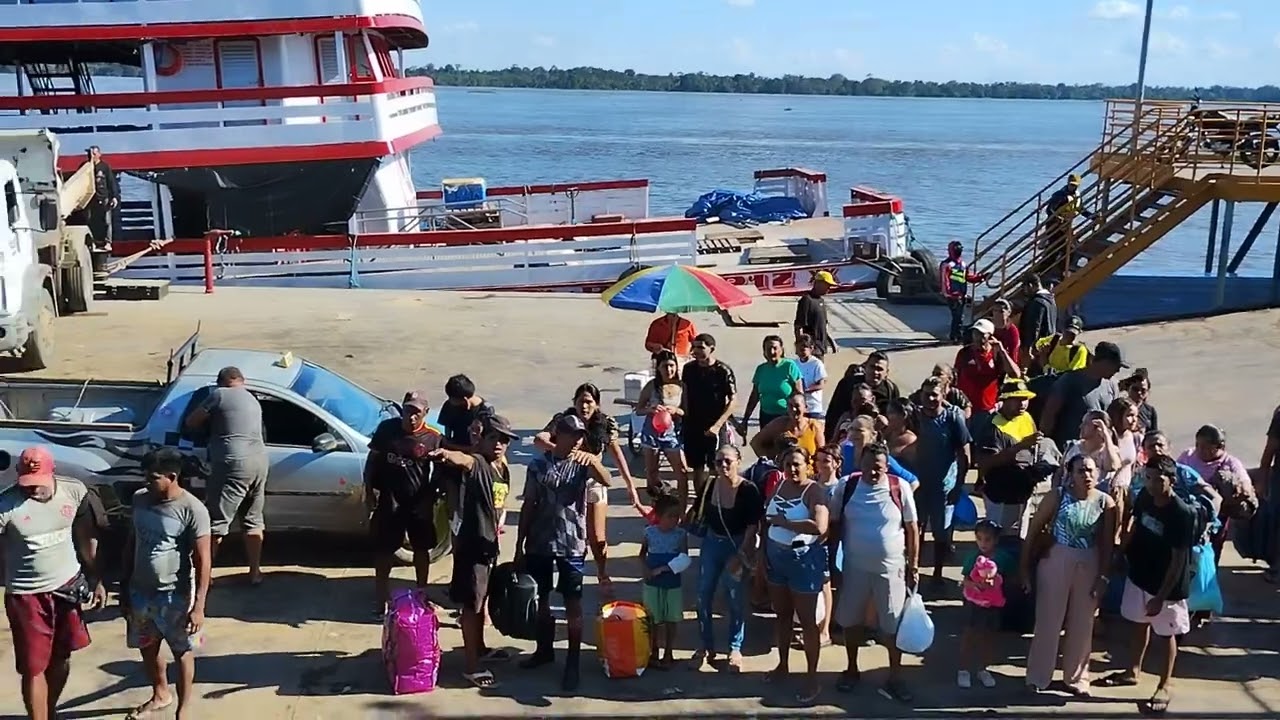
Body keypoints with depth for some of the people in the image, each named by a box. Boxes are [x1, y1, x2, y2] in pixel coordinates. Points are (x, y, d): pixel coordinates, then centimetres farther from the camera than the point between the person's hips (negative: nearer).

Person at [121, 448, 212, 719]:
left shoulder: (193, 510, -21)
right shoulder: (139, 499, -3)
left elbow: (203, 561, -18)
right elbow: (132, 543, 9)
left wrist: (198, 606, -20)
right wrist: (125, 587, 11)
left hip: (176, 596, -6)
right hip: (140, 592, 6)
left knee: (182, 653, 12)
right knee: (147, 648, 23)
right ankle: (160, 695, 47)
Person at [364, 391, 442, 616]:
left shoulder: (433, 438, -11)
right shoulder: (386, 428, -7)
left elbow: (440, 473, -1)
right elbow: (372, 460, 2)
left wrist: (432, 497, -10)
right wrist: (369, 491, -3)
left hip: (419, 504, 0)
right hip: (389, 501, 0)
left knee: (421, 549, 14)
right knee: (383, 549, 10)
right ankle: (381, 596, 25)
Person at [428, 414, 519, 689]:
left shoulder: (502, 468, 7)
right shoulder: (476, 463, -19)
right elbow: (463, 459, -44)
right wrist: (446, 454, -66)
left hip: (489, 542, 9)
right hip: (472, 543, -9)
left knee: (482, 598, 24)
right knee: (472, 604, -3)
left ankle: (479, 647, 41)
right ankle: (471, 666, 4)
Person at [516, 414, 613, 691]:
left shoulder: (583, 464, -1)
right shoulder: (538, 465, 2)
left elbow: (606, 481, -21)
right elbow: (528, 506, 5)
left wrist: (593, 460, -39)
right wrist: (519, 545, 5)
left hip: (572, 544, -2)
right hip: (539, 543, 2)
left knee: (573, 604, -1)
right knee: (541, 598, 15)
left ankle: (573, 663, 7)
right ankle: (545, 649, 34)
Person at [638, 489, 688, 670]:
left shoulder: (681, 534, -10)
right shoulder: (650, 532, -7)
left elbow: (684, 559, -11)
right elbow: (642, 554, 6)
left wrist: (663, 569, -20)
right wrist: (645, 569, -12)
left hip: (673, 583, 0)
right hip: (652, 583, 0)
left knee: (671, 619, 10)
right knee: (654, 619, 11)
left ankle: (668, 654, 24)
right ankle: (653, 653, 25)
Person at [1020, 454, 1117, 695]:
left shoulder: (1106, 502, -4)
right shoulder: (1058, 495, -10)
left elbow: (1107, 543, -2)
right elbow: (1035, 527, -7)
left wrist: (1103, 577, -5)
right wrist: (1025, 564, -7)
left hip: (1088, 565, 2)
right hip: (1055, 561, -2)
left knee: (1082, 623, 14)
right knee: (1049, 619, 6)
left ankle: (1076, 677, 31)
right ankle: (1038, 677, 20)